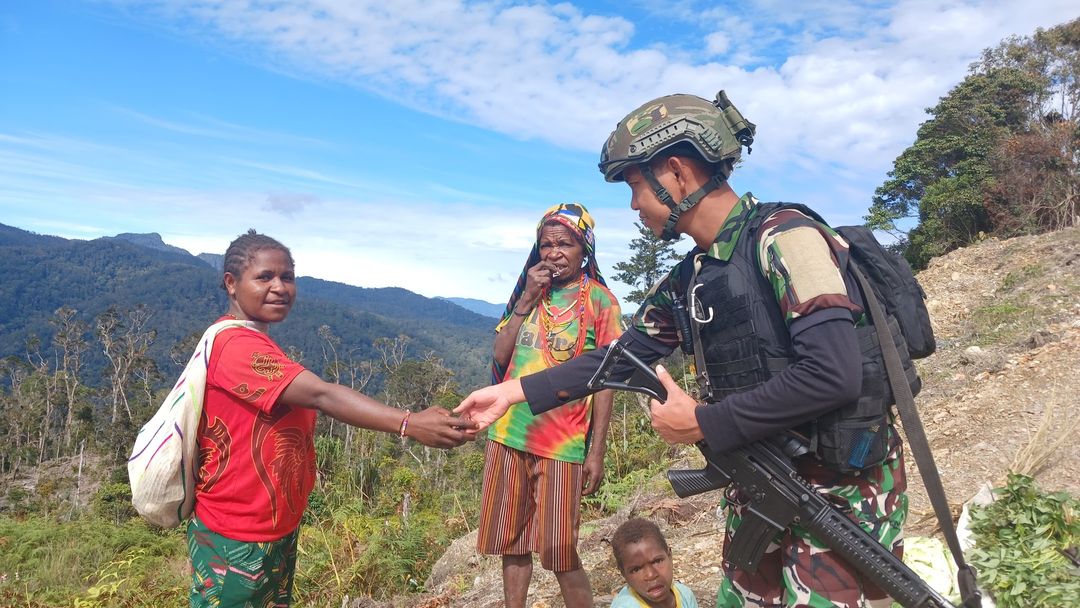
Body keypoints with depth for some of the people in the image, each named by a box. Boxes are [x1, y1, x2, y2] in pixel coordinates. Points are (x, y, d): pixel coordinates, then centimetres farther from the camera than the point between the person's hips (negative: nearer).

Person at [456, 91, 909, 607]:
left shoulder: (782, 236, -18)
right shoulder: (685, 282, 6)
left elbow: (833, 375, -27)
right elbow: (622, 356, 14)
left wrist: (702, 423, -19)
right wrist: (513, 391, 12)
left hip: (843, 491, -7)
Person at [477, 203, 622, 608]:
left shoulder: (598, 299, -2)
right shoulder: (529, 290, 12)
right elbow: (500, 356, 4)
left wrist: (597, 451, -9)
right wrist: (526, 299, -5)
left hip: (560, 441, -4)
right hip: (508, 434, 5)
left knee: (559, 552, 0)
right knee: (512, 542, 12)